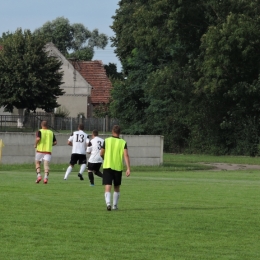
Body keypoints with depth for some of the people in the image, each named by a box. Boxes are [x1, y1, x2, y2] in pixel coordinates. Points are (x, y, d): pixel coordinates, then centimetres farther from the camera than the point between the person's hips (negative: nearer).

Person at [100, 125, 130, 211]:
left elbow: (101, 154, 5)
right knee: (117, 188, 19)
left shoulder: (107, 141, 0)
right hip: (118, 168, 1)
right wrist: (128, 168, -13)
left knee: (108, 187, -7)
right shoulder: (123, 142, 0)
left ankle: (108, 203, -29)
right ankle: (115, 205, 24)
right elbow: (126, 155, -10)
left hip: (107, 167, -1)